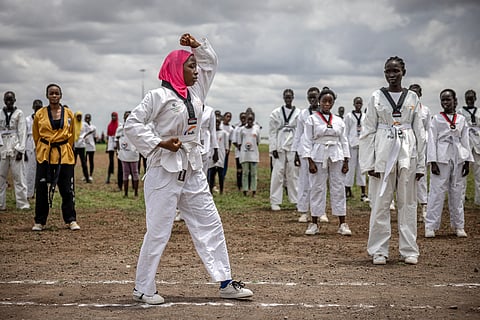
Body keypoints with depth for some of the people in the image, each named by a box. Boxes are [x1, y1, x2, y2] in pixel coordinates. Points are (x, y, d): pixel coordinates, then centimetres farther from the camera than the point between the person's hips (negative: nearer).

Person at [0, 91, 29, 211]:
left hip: (15, 148, -3)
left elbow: (22, 132, 0)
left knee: (18, 176, -5)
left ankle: (22, 204, -1)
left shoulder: (19, 113, 2)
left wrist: (20, 150, -7)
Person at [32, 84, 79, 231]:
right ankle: (39, 221, 10)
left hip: (65, 156, 1)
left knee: (67, 189, 2)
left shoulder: (69, 114, 4)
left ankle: (71, 220, 10)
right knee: (42, 189, 1)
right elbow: (36, 136, 11)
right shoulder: (39, 114, 1)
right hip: (45, 155, -1)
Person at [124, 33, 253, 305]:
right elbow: (133, 124, -11)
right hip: (165, 172, -7)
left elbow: (211, 61, 24)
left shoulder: (195, 92, 12)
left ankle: (226, 283, 12)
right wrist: (159, 143, -17)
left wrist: (197, 45, 8)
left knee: (210, 224, 7)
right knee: (159, 231, -3)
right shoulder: (159, 96, -9)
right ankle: (143, 288, 10)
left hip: (193, 172, 8)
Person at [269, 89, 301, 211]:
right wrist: (273, 148, -5)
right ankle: (275, 202, 2)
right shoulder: (276, 113, 5)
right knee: (278, 173, -2)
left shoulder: (298, 113, 4)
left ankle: (297, 200, 9)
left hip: (293, 147, 0)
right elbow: (272, 132, 3)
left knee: (293, 173, 2)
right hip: (279, 147, 0)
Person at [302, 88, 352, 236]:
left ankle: (342, 224, 7)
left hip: (336, 156, 3)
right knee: (317, 189, 1)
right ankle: (314, 223, 11)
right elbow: (307, 141, -3)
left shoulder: (339, 121, 8)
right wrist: (310, 161, -10)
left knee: (338, 188, 3)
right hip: (318, 156, -2)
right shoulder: (312, 119, -1)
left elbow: (344, 141, 10)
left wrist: (346, 161, 4)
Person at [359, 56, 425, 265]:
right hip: (383, 153, -1)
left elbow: (419, 131, 9)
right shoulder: (376, 97, 3)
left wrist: (421, 163, 5)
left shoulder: (412, 98, 8)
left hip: (407, 153, 1)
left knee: (407, 202, 4)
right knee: (380, 202, 0)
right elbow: (368, 131, 2)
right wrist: (369, 162, -5)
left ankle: (409, 250, 12)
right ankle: (379, 251, 7)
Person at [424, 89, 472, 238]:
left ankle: (458, 226, 14)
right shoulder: (436, 119, 3)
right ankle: (430, 227, -3)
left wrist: (467, 161, 4)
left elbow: (465, 141, 11)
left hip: (458, 158, 3)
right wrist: (433, 162, -10)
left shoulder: (461, 119, 10)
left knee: (457, 192, 6)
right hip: (442, 157, -3)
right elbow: (432, 140, -2)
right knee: (437, 191, -6)